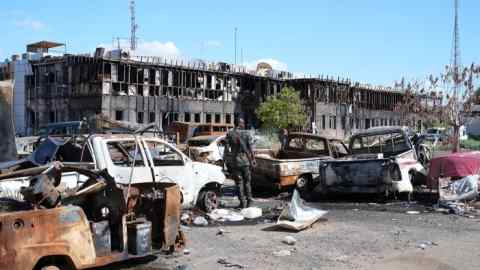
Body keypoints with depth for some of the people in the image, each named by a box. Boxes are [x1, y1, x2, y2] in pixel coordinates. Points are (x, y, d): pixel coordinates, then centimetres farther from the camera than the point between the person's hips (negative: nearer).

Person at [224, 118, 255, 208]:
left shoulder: (229, 134, -2)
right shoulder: (246, 134, -3)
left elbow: (227, 149, -2)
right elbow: (250, 148, -4)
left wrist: (226, 160, 4)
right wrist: (253, 160, 2)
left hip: (235, 161, 0)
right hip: (245, 160, 0)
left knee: (239, 182, 5)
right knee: (247, 181, 12)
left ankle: (242, 202, 3)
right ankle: (249, 201, 11)